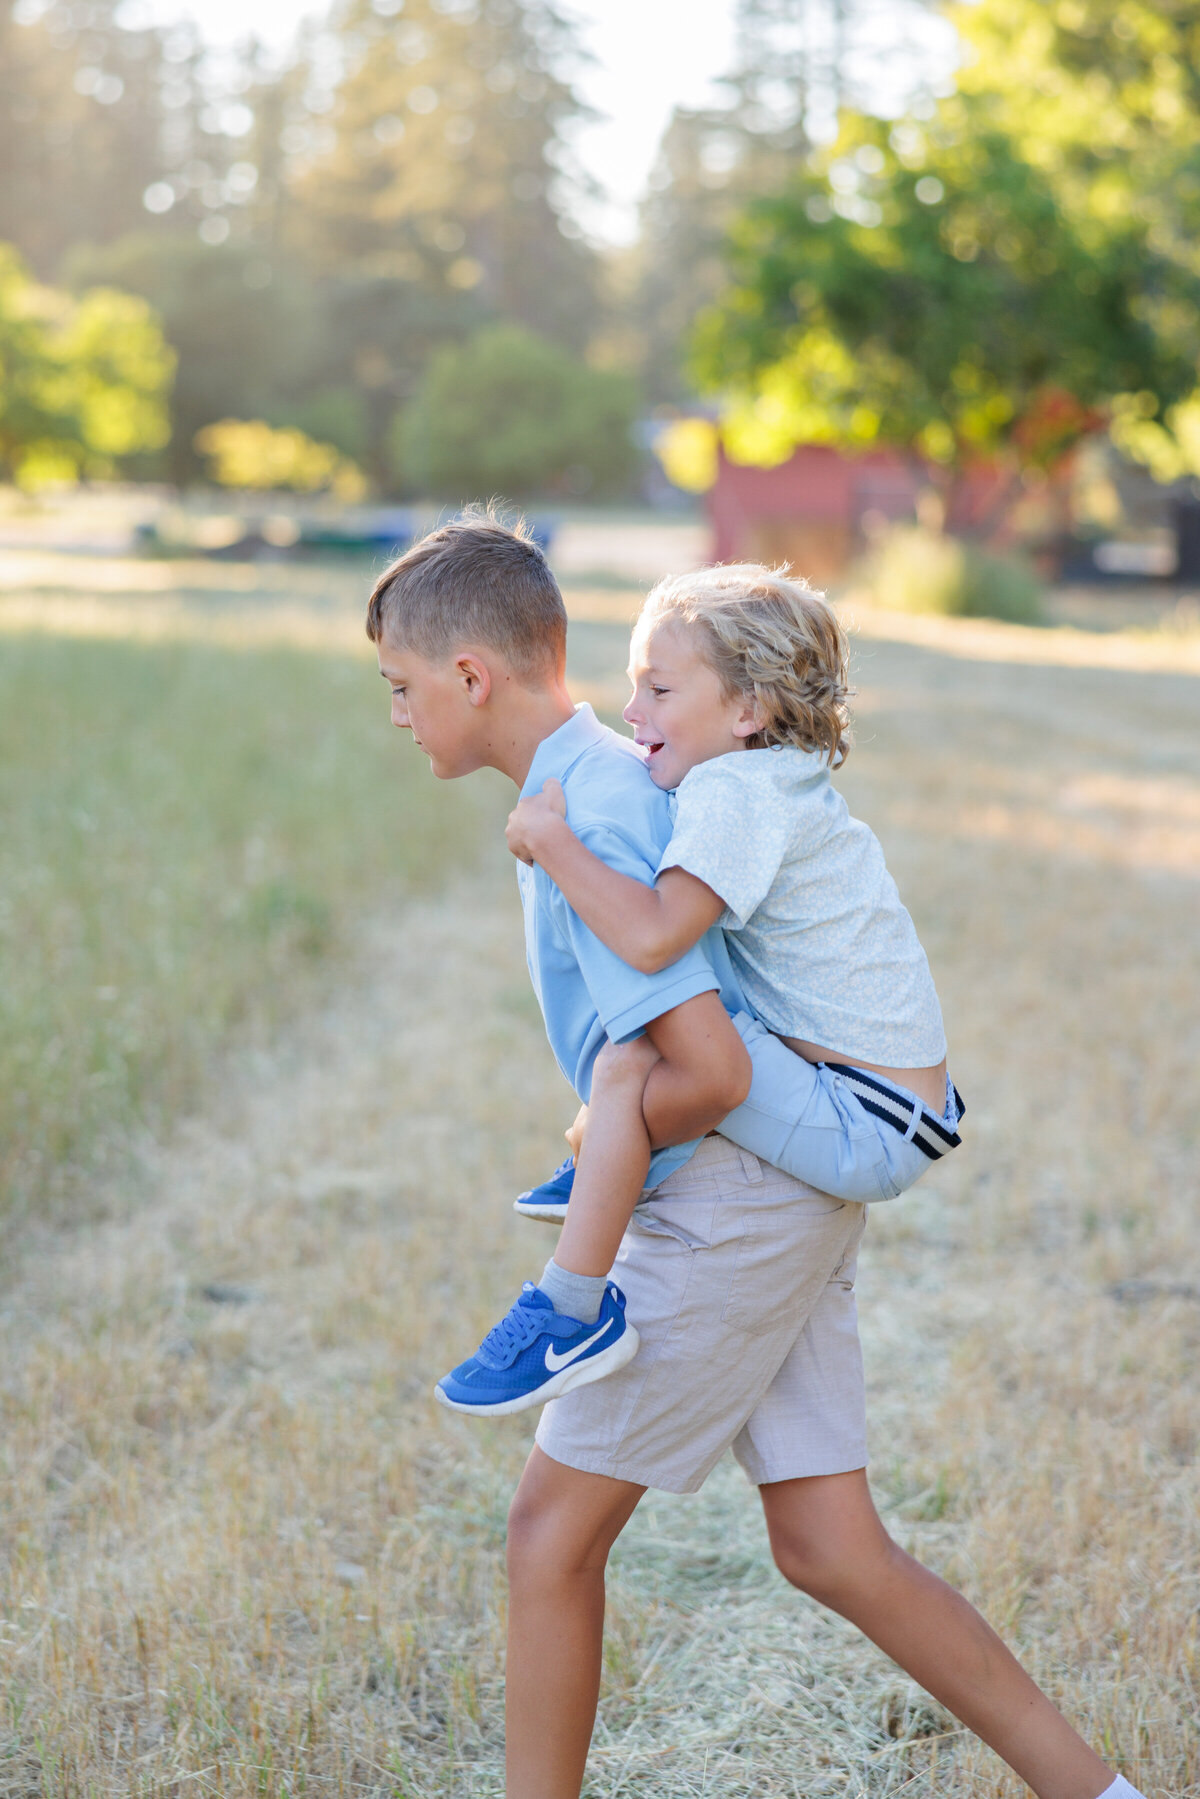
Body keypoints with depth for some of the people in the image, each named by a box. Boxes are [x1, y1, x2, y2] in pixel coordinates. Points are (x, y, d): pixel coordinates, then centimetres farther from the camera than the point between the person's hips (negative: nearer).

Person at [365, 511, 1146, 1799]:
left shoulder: (585, 829, -19)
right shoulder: (607, 772, 12)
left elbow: (711, 1071, -26)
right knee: (831, 1551, 11)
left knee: (554, 1524, 2)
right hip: (797, 1202, 10)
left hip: (731, 1203, -10)